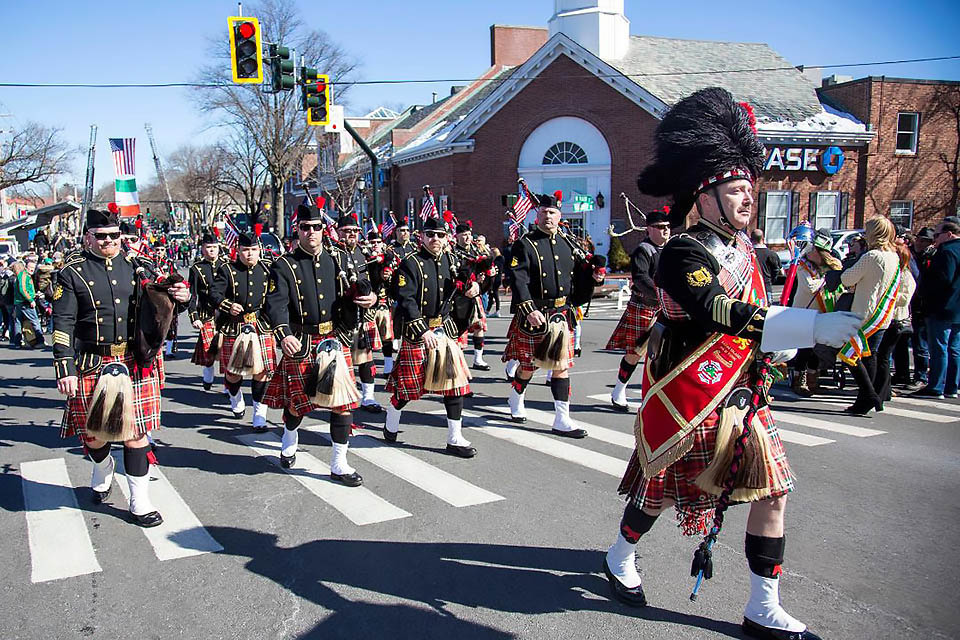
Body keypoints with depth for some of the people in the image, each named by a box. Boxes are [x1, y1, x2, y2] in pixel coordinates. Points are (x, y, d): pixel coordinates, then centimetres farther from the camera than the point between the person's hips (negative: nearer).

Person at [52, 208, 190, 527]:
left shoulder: (135, 267, 8)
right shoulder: (73, 272, 0)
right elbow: (63, 325, -4)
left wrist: (177, 298, -10)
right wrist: (65, 370, -10)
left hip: (134, 365, 1)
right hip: (91, 366, -1)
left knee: (136, 431, 2)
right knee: (92, 430, 11)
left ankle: (140, 502, 12)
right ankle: (103, 469, 45)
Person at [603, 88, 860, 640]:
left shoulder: (742, 244, 8)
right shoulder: (685, 253, -20)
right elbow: (724, 315, -34)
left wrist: (782, 344, 4)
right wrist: (815, 328, -38)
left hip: (742, 392, 8)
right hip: (688, 395, -8)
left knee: (773, 489, 6)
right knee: (663, 485, 10)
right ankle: (621, 558, 39)